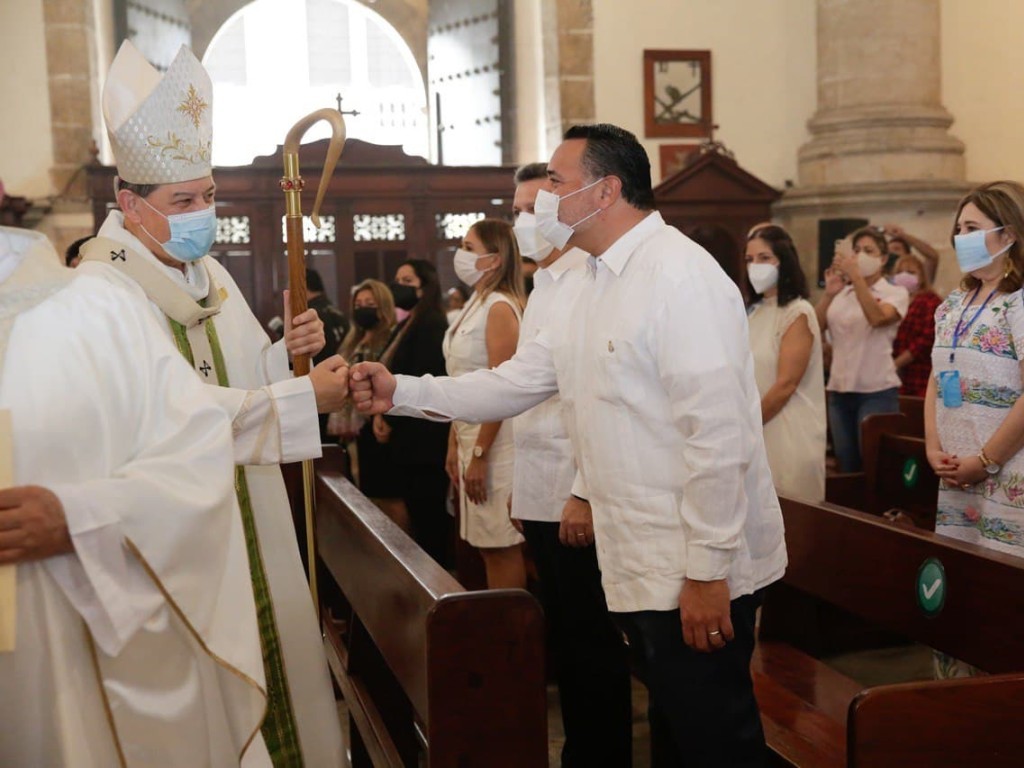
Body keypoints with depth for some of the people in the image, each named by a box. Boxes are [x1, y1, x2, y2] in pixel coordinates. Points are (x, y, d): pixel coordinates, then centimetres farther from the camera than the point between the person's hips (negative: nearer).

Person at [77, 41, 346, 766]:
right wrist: (304, 398, -26)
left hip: (247, 515, 8)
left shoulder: (208, 272, 10)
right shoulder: (102, 289, -18)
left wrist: (286, 351, -3)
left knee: (271, 644, 15)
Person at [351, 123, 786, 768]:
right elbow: (515, 382, 14)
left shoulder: (680, 276, -17)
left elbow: (718, 432, -22)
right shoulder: (601, 285, 14)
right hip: (643, 570, 9)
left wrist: (708, 571, -22)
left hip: (699, 574, -9)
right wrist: (400, 392, 6)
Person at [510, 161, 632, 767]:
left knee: (592, 640, 3)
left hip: (577, 496, -9)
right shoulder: (543, 287, 15)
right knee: (564, 635, 16)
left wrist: (586, 494, -22)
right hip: (540, 493, 9)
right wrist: (523, 486, 16)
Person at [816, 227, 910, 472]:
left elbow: (877, 318, -21)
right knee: (846, 466, 10)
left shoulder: (896, 293, 1)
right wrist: (828, 294, -13)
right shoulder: (841, 294, 11)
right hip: (839, 390, 4)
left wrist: (856, 276, -25)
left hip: (877, 391, -4)